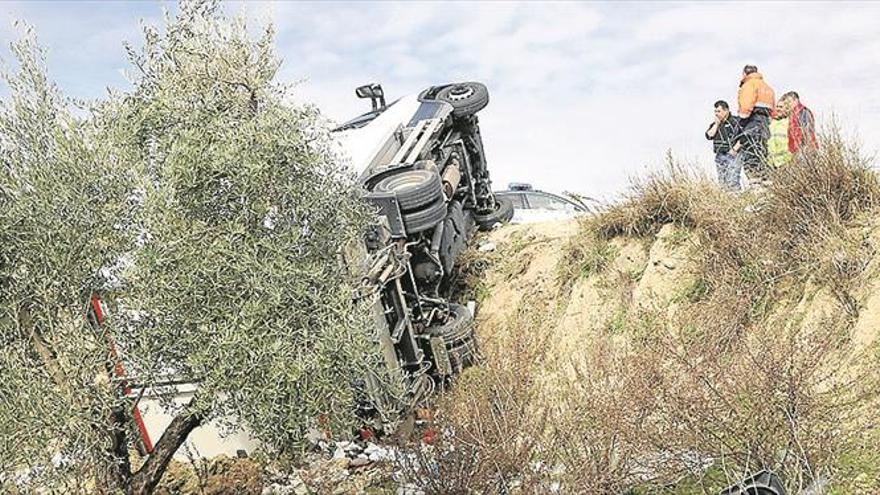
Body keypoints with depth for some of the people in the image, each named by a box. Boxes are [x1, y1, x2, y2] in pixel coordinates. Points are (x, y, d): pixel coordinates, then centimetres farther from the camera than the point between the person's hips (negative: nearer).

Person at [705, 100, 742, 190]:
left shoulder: (735, 122, -5)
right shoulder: (715, 124, 14)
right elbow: (709, 135, 0)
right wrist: (717, 124, -3)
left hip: (733, 155, -6)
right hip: (720, 156, 6)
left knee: (732, 183, -16)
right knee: (722, 182, 4)